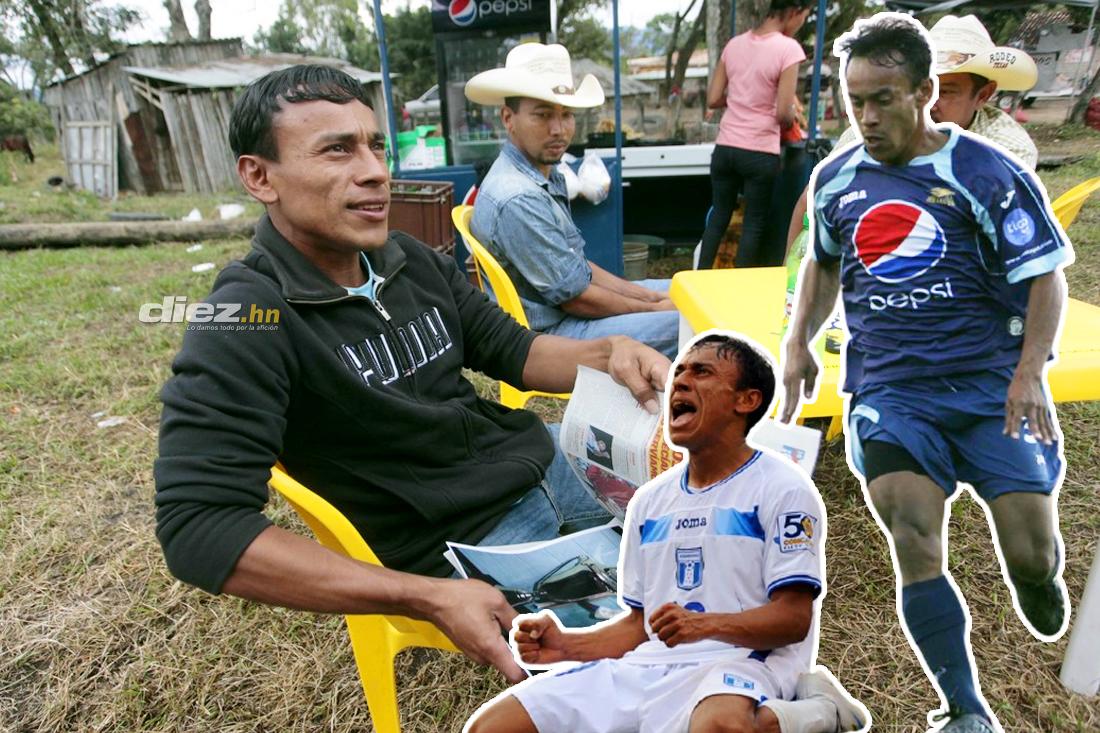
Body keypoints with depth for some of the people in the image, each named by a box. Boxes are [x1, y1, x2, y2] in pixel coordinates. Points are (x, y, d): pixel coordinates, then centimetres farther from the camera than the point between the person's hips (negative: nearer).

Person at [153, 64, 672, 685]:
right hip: (468, 540, -7)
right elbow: (199, 528, -25)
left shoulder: (414, 262, 1)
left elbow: (511, 350, 10)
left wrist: (610, 353, -12)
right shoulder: (244, 324, -19)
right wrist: (428, 598, -30)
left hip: (541, 457, 8)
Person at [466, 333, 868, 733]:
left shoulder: (782, 488, 0)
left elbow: (793, 618, -7)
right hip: (645, 668, 7)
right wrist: (566, 645, 2)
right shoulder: (649, 499, 17)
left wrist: (706, 625, -24)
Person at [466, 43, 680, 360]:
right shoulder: (517, 199, -26)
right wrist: (654, 308, -8)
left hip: (557, 309, 10)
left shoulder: (548, 175, 6)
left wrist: (650, 296, 4)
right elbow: (575, 297, -21)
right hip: (547, 333, -10)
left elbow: (578, 265, 11)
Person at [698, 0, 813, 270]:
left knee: (719, 216, 17)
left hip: (724, 148, 5)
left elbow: (713, 100, 7)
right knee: (754, 224, 8)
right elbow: (783, 114, -14)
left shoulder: (734, 43, 6)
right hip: (760, 154, -5)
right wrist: (793, 115, 8)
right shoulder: (788, 48, -11)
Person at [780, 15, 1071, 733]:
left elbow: (1046, 277, -1)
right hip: (887, 390, 2)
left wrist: (1030, 371, -15)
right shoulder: (835, 178, 8)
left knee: (1032, 557, 1)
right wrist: (800, 341, 11)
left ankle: (1039, 577, 40)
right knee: (916, 547, -13)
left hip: (993, 385, -1)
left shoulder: (987, 173, -3)